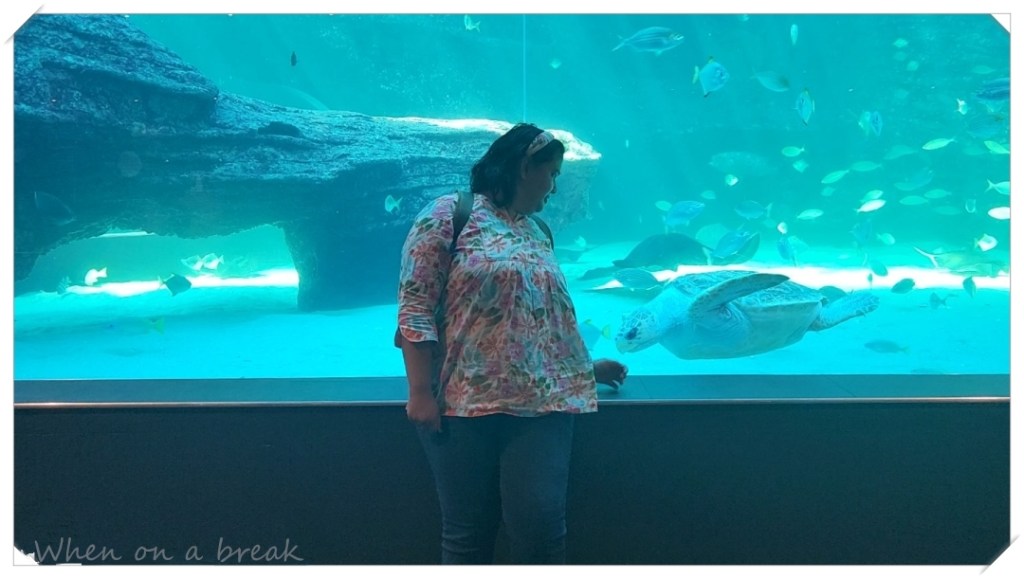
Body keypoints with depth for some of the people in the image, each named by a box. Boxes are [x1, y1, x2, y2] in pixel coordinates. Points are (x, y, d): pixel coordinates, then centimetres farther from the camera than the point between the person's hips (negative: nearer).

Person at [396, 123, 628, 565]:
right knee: (467, 532, 3)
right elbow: (415, 306, -8)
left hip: (540, 405, 5)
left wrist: (585, 368, 29)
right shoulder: (449, 215, -2)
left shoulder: (537, 233, 18)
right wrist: (420, 392, -13)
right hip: (463, 403, -5)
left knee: (540, 525, -3)